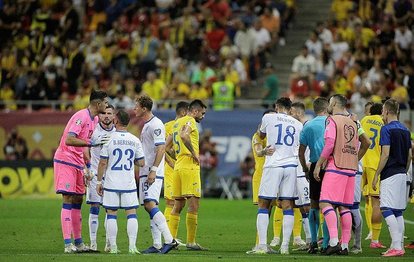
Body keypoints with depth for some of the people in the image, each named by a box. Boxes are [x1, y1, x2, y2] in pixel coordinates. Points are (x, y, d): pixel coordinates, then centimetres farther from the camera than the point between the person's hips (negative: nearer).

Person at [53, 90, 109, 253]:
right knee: (68, 201, -10)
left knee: (77, 201, 10)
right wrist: (92, 142, -33)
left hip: (77, 163, 9)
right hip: (65, 161, -9)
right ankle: (68, 244, -12)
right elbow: (69, 140, -29)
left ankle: (78, 242, 14)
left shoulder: (95, 119, 11)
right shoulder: (81, 117, -19)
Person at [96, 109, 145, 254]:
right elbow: (141, 163, 5)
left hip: (111, 183, -1)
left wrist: (99, 181, 3)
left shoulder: (109, 139, -6)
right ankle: (132, 246, -4)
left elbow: (103, 163, -5)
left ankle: (113, 247, 2)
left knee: (111, 214, 4)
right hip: (129, 183, 1)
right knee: (131, 213, 4)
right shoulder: (135, 140, 1)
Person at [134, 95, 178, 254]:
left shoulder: (156, 125, -12)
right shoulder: (146, 125, 18)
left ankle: (169, 240, -22)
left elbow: (161, 149, -19)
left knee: (150, 204, -19)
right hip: (145, 172, 10)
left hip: (153, 173, -10)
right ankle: (157, 245, 8)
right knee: (149, 207, 7)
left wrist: (153, 170, -24)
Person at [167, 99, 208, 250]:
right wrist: (194, 153, -20)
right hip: (190, 166, -9)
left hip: (178, 166, 9)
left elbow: (167, 146, 25)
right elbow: (184, 136, -29)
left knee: (178, 205, 12)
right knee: (193, 204, -8)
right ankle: (191, 242, -10)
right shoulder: (190, 121, -8)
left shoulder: (178, 122, 20)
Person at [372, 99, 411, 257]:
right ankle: (399, 246, 11)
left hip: (390, 174, -8)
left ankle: (396, 246, -22)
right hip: (402, 175, 8)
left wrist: (376, 175, -11)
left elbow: (385, 154, -16)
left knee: (387, 209, -12)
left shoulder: (387, 129, -10)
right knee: (398, 211, 11)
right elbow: (409, 156, 16)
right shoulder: (405, 130, 14)